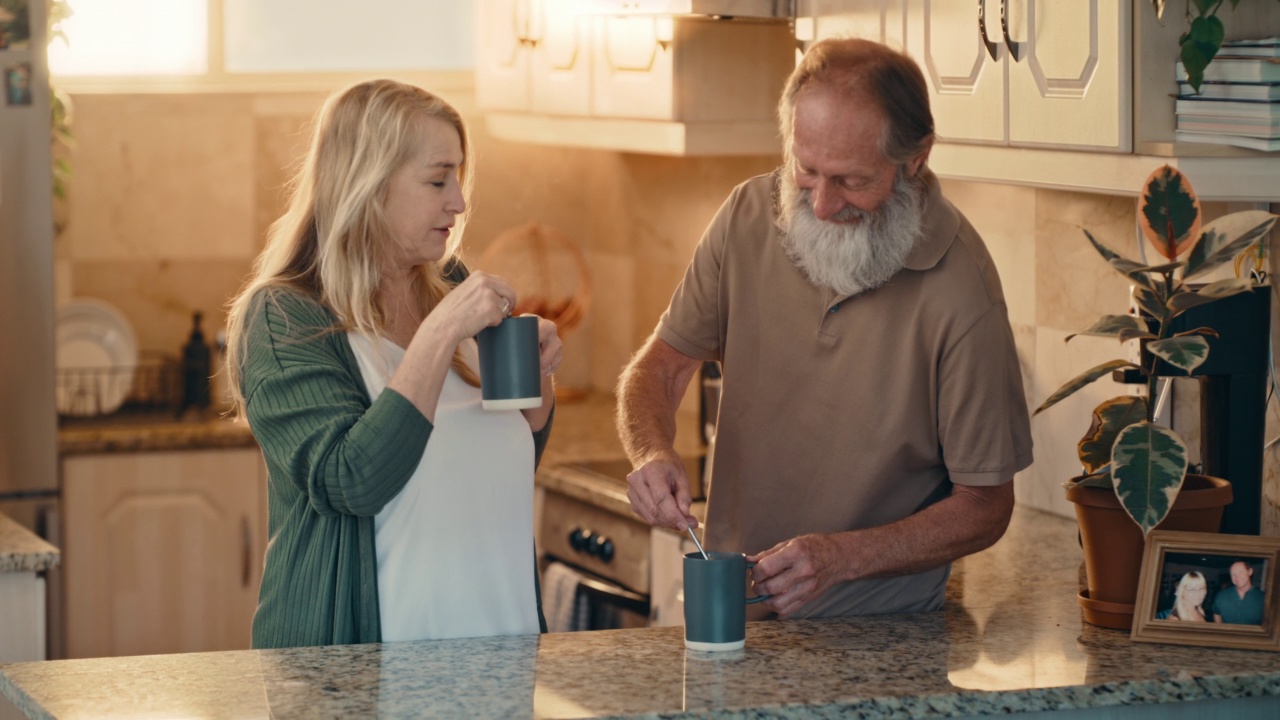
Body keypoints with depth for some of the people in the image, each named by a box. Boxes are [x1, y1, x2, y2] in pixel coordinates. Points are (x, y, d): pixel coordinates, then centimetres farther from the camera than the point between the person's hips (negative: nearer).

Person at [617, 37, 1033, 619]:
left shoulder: (961, 292, -16)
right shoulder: (750, 215, -3)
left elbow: (984, 507, -8)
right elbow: (660, 366, 9)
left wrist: (842, 557, -21)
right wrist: (652, 454, -13)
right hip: (731, 604, 1)